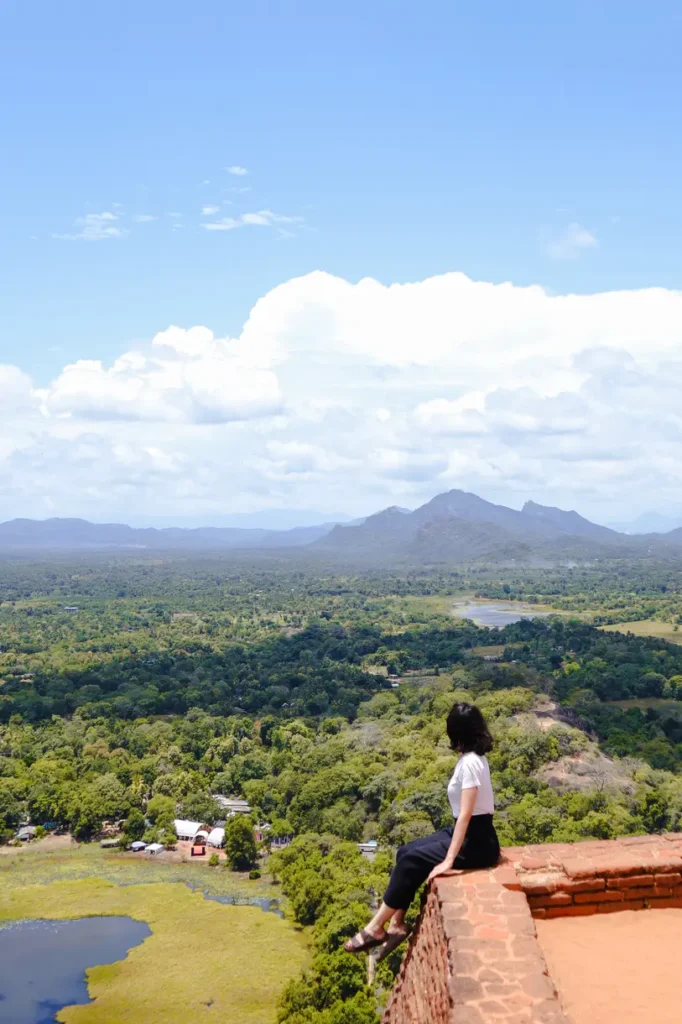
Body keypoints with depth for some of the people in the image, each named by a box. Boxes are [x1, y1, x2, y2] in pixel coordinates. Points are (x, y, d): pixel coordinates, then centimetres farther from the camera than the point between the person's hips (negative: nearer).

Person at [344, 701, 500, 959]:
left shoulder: (469, 763, -22)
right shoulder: (473, 757, 7)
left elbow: (465, 814, -27)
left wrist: (448, 860, -28)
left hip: (475, 842, -9)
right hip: (468, 834, 9)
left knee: (411, 861, -10)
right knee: (406, 853, 2)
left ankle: (376, 927, 0)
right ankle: (396, 925, 2)